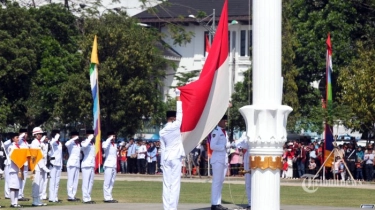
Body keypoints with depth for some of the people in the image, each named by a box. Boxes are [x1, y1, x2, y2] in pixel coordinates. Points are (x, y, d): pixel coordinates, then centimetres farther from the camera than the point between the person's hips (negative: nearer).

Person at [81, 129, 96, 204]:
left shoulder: (93, 143, 17)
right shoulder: (84, 142, -6)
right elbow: (84, 145, -32)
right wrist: (89, 139, -21)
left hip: (92, 165, 8)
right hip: (86, 165, -8)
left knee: (91, 182, 7)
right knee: (86, 182, -8)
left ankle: (88, 197, 12)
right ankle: (86, 199, -9)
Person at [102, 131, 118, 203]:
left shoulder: (115, 145, 17)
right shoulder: (106, 143, -5)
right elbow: (104, 146, -31)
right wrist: (110, 139, -20)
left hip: (114, 166, 8)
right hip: (108, 165, -8)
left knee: (112, 182, 9)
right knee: (107, 182, -7)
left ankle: (109, 197, 12)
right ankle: (107, 198, -8)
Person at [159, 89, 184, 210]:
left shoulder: (162, 132, 7)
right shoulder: (176, 126, -7)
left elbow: (162, 148, 8)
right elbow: (180, 113, 2)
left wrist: (162, 162, 11)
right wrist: (178, 97, 11)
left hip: (166, 158, 4)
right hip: (175, 157, -4)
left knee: (167, 184, 2)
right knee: (175, 184, -5)